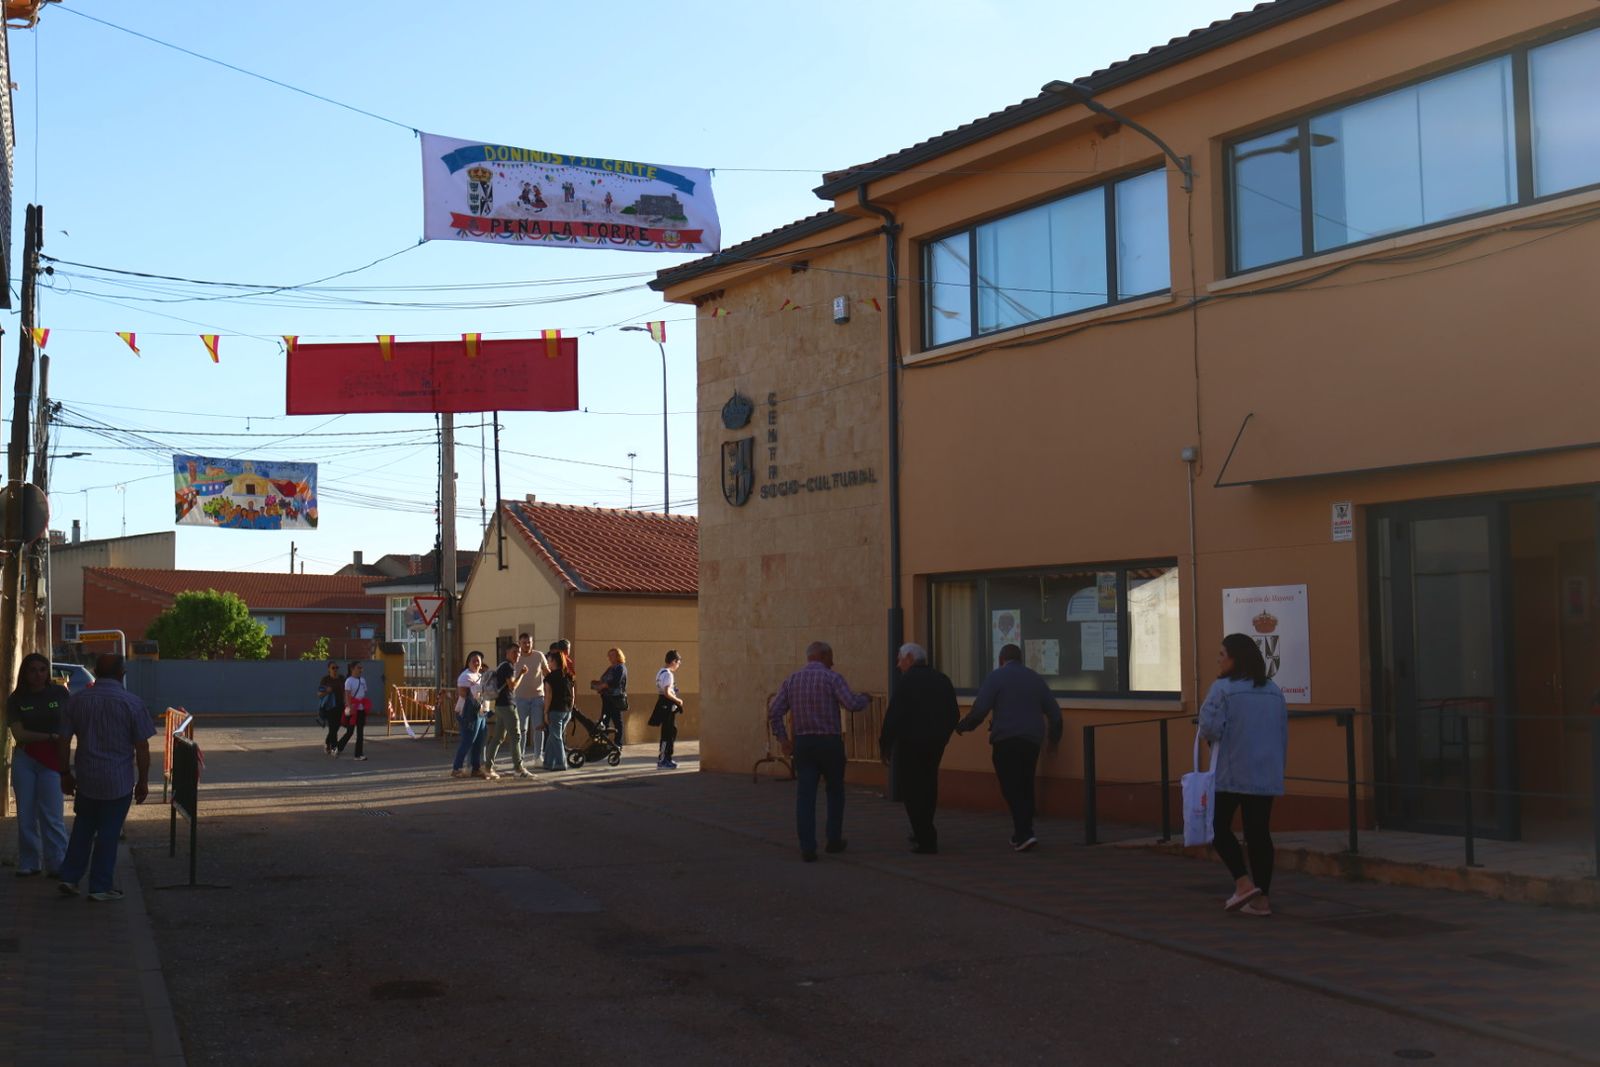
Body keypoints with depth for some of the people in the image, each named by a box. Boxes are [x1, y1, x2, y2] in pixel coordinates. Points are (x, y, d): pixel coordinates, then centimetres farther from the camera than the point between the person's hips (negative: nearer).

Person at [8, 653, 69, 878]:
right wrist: (50, 737, -14)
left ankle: (57, 864, -3)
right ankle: (29, 863, 15)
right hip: (24, 760, 2)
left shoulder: (59, 693, 1)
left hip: (52, 760, -2)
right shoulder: (16, 699, 3)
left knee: (51, 815, -7)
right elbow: (19, 734, -4)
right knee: (26, 815, 5)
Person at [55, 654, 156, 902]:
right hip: (118, 780, -4)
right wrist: (143, 782, 1)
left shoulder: (77, 701, 2)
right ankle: (100, 887, 9)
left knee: (83, 828, 19)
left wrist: (65, 773, 15)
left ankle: (69, 878, 18)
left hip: (85, 779, 4)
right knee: (108, 832, 4)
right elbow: (142, 747, -8)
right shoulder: (132, 703, -9)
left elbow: (62, 741, 5)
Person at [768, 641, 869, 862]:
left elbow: (774, 712, 2)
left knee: (805, 795, 0)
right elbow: (852, 703, -17)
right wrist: (864, 698, 4)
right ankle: (834, 840, 21)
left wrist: (783, 739, 6)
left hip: (802, 743, 3)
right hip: (829, 742, -3)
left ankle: (808, 848, -6)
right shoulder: (832, 678, -6)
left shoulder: (791, 680, 8)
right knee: (835, 791, 16)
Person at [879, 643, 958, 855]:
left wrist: (885, 745, -8)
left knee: (912, 791, 1)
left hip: (910, 744, -6)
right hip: (935, 745, 6)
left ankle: (926, 840, -4)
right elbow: (954, 715, 9)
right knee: (928, 788, 19)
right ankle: (924, 833, 28)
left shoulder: (906, 681, -12)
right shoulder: (942, 680, 7)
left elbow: (893, 716, -16)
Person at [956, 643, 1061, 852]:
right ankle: (1022, 833, 19)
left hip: (1006, 740, -5)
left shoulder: (996, 677, -2)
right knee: (1026, 787, 14)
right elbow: (1054, 712, 16)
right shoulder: (1035, 678, 15)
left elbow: (980, 709, -12)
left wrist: (963, 727, 2)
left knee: (1011, 788, -5)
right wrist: (1054, 738, 30)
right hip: (1032, 741, 5)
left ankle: (1024, 834, -16)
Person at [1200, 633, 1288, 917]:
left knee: (1219, 827, 8)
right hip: (1267, 776, 6)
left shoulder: (1222, 688, -10)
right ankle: (1260, 898, 7)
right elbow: (1283, 735, 15)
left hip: (1231, 774, -6)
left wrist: (1210, 735, 5)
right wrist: (1277, 764, 25)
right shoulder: (1274, 691, 11)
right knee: (1259, 832, 7)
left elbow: (1210, 728, -18)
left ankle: (1244, 883, -6)